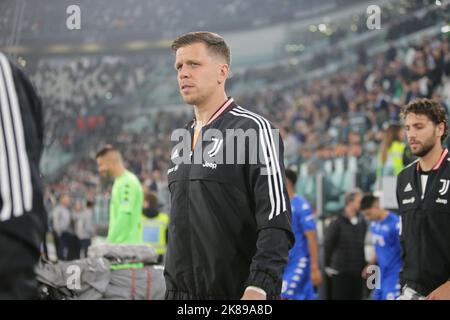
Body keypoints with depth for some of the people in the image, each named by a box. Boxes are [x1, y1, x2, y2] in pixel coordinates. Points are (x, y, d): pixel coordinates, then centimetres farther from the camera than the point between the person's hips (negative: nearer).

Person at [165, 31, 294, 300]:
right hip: (180, 292, 7)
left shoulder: (253, 130, -8)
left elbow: (276, 223, -16)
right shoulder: (182, 142, 15)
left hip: (237, 291, -6)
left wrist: (258, 289, -24)